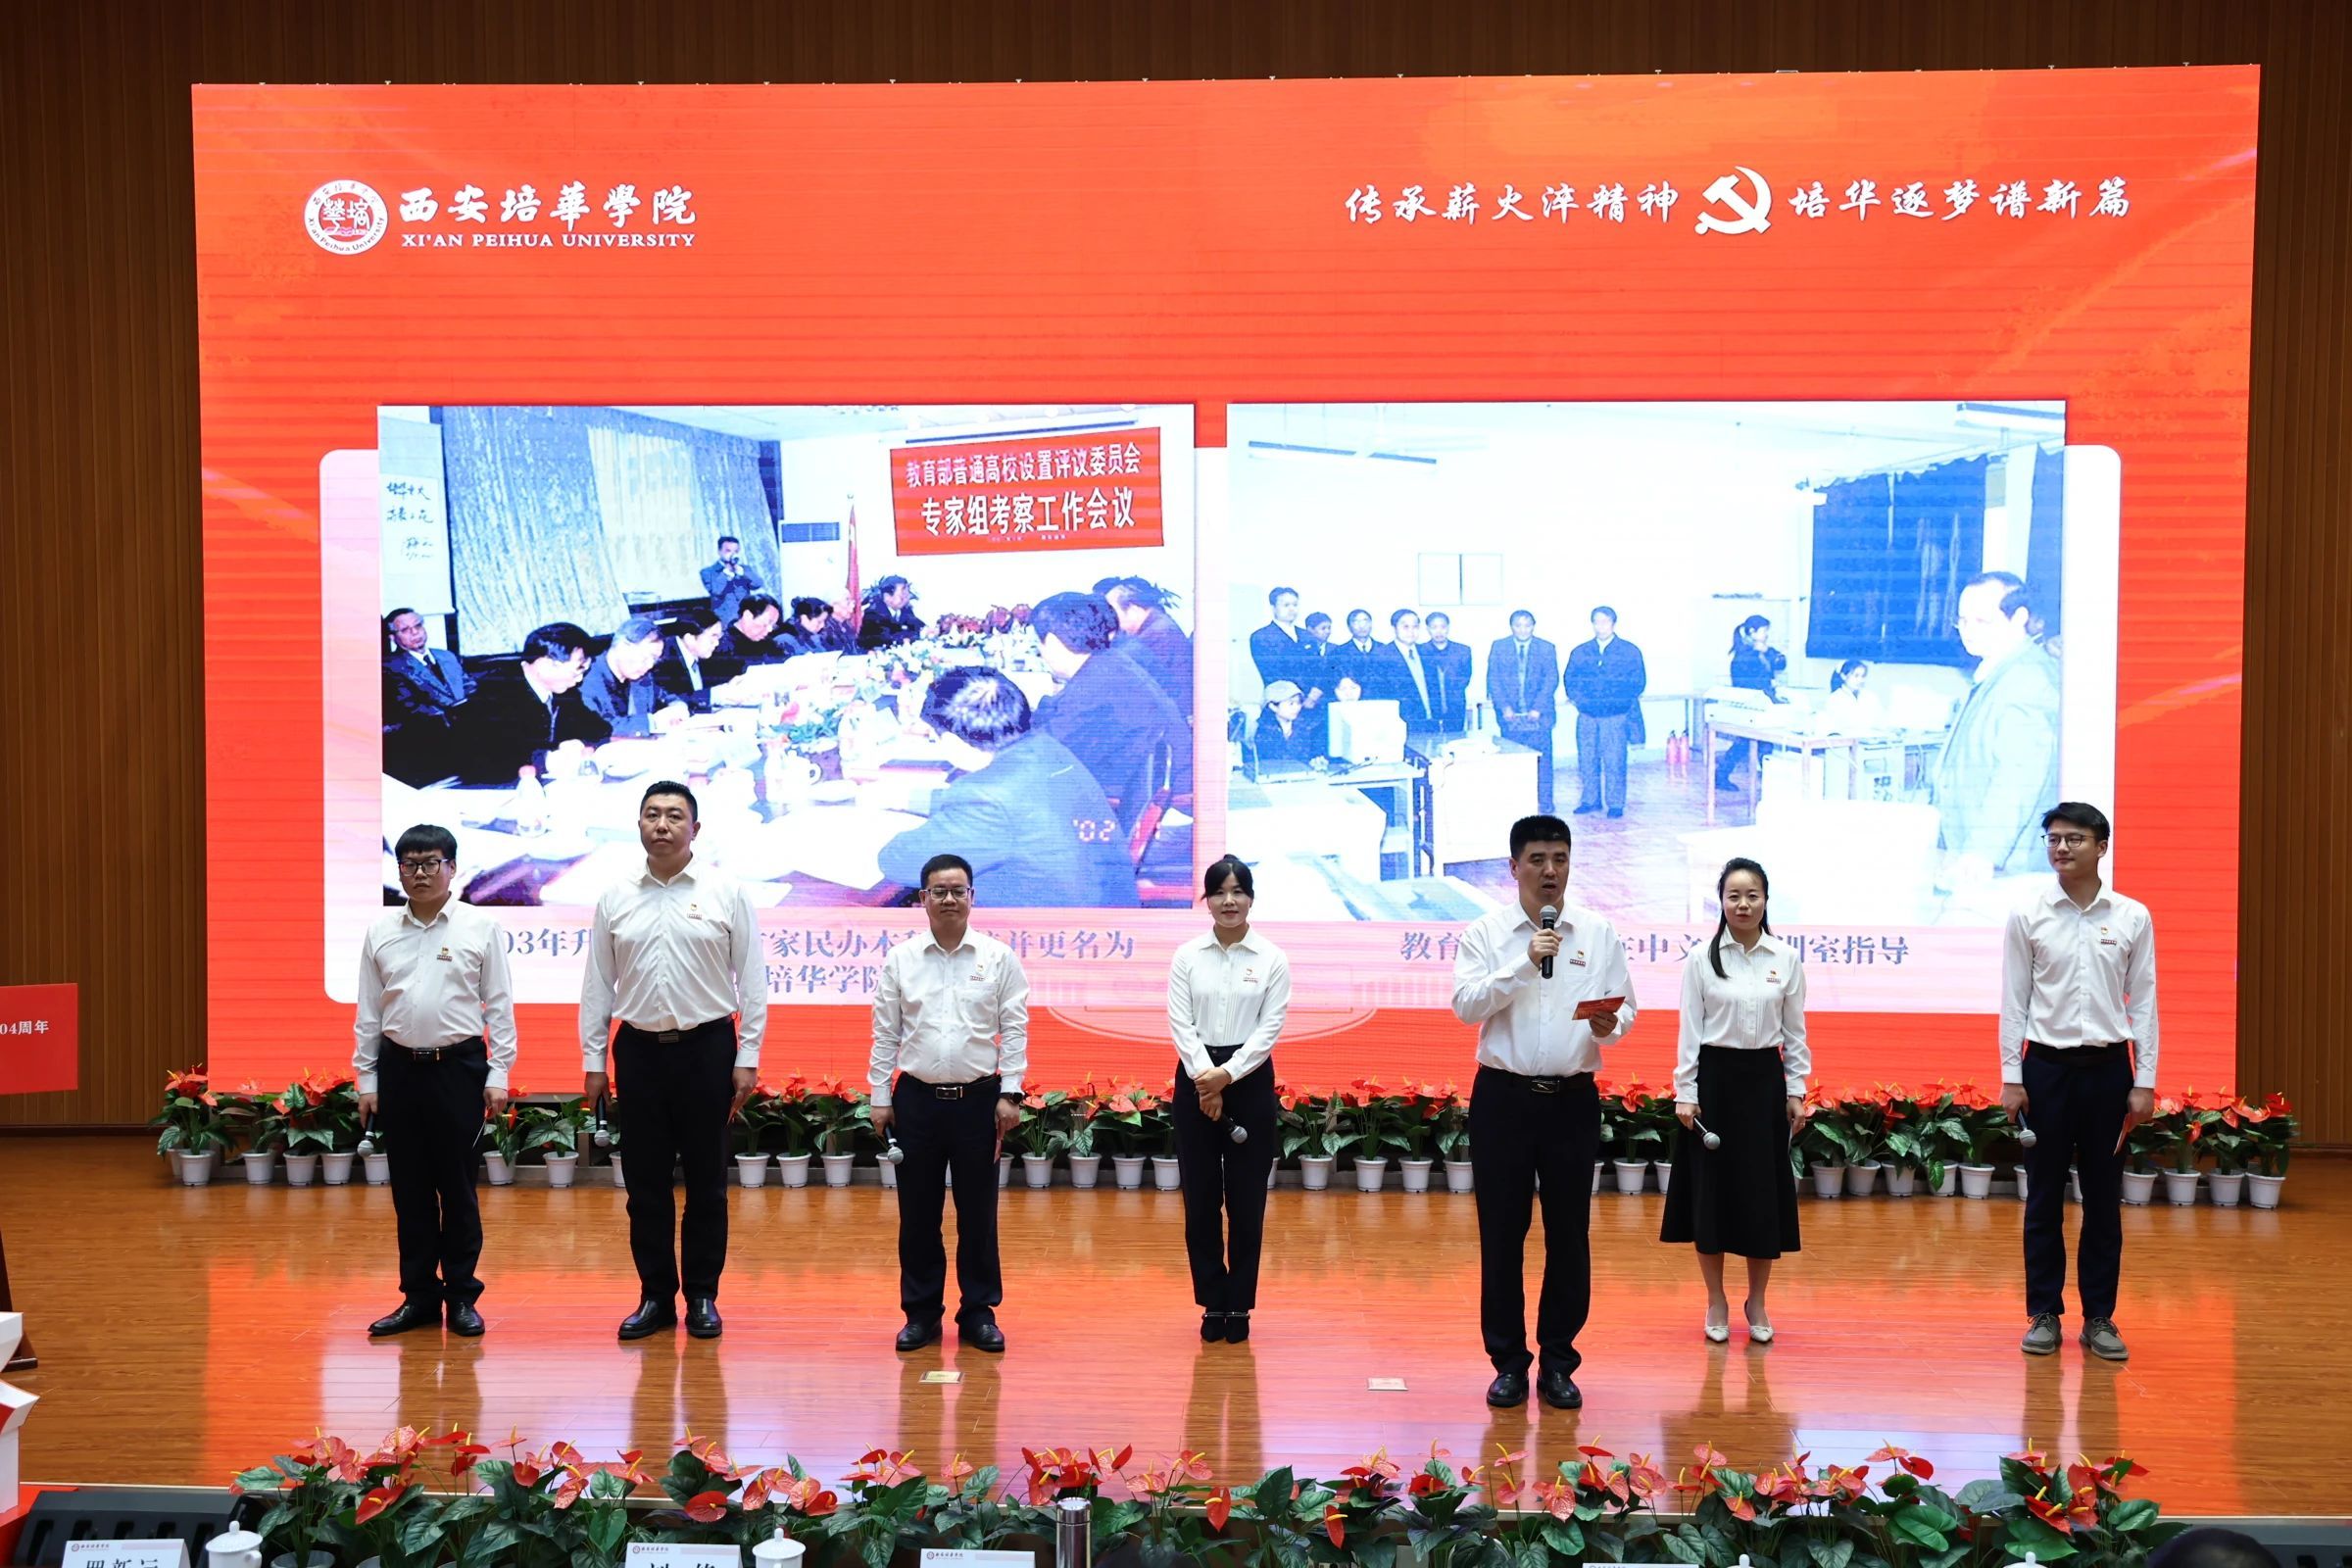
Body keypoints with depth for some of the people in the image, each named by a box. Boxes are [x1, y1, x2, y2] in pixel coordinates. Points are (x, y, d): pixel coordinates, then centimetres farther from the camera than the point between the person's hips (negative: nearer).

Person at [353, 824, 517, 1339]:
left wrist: (498, 1074, -3)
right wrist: (365, 1077, 7)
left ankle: (462, 1296, 13)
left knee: (457, 1185, 3)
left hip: (459, 1066, -3)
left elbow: (499, 1006, 0)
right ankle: (419, 1296, 17)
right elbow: (368, 1011, 9)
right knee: (409, 1188, 8)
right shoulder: (380, 932, 6)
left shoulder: (480, 928, -1)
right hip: (398, 1067, 3)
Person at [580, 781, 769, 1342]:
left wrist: (747, 1058, -5)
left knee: (706, 1181, 5)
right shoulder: (615, 900, 5)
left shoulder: (726, 893, -2)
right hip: (639, 1049, 2)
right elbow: (597, 985, 9)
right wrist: (593, 1059, 6)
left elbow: (751, 980, -2)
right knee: (645, 1182, 7)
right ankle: (655, 1297, 18)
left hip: (707, 1047, -2)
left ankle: (702, 1297, 17)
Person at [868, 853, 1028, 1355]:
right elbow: (885, 1035, 5)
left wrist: (1010, 1094, -5)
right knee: (917, 1213, 6)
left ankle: (979, 1313, 15)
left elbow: (1015, 1030, 0)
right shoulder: (900, 960, 3)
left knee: (978, 1213, 5)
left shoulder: (999, 958, 0)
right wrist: (879, 1098, 3)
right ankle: (921, 1312, 17)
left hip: (978, 1098, -1)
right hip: (917, 1098, 1)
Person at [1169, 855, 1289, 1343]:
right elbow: (1180, 1022, -3)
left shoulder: (1272, 959, 0)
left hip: (1249, 1081, -1)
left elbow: (1270, 1027, -5)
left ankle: (1239, 1305, 14)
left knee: (1246, 1201, 3)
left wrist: (1228, 1074, -15)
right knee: (1201, 1199, 4)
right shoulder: (1187, 956, 3)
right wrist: (1205, 1076, -16)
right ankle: (1213, 1302, 16)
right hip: (1195, 1080, 1)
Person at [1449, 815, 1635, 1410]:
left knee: (1569, 1233, 5)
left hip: (1572, 1098, 1)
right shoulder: (1486, 933, 2)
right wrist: (1524, 963, -19)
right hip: (1503, 1097, -1)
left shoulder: (1599, 933, 6)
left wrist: (1609, 1025, -18)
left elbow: (1625, 1008, 5)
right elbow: (1466, 1005, -10)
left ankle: (1558, 1363, 17)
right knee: (1501, 1233, 4)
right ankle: (1509, 1363, 15)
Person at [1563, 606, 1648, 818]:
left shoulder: (1630, 651, 6)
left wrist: (1616, 699, -6)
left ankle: (1615, 804, 4)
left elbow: (1638, 682, 3)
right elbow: (1569, 679, 12)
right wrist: (1577, 698, -5)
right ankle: (1590, 800, 16)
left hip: (1616, 716, -3)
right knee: (1586, 759, 3)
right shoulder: (1579, 652, 13)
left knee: (1614, 761, -4)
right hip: (1587, 715, 3)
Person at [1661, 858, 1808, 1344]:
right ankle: (1716, 1303, 15)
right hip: (1713, 1078, -1)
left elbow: (1795, 1031, 6)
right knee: (1711, 1190, 2)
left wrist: (1796, 1091, 3)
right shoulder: (1701, 959, -3)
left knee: (1763, 1191, 4)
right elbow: (1690, 1030, -2)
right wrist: (1685, 1093, -6)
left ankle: (1757, 1303, 18)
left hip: (1764, 1080, 1)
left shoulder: (1786, 960, 2)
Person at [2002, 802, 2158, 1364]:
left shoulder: (2132, 917, 1)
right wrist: (2011, 1077, -3)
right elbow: (2014, 1001, 1)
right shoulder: (2028, 915, -1)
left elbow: (2144, 1003, 3)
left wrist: (2144, 1081, -1)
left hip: (2109, 1066, 1)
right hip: (2047, 1065, -1)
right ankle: (2044, 1314, 15)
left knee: (2104, 1199, 7)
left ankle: (2099, 1318, 17)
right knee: (2044, 1197, 6)